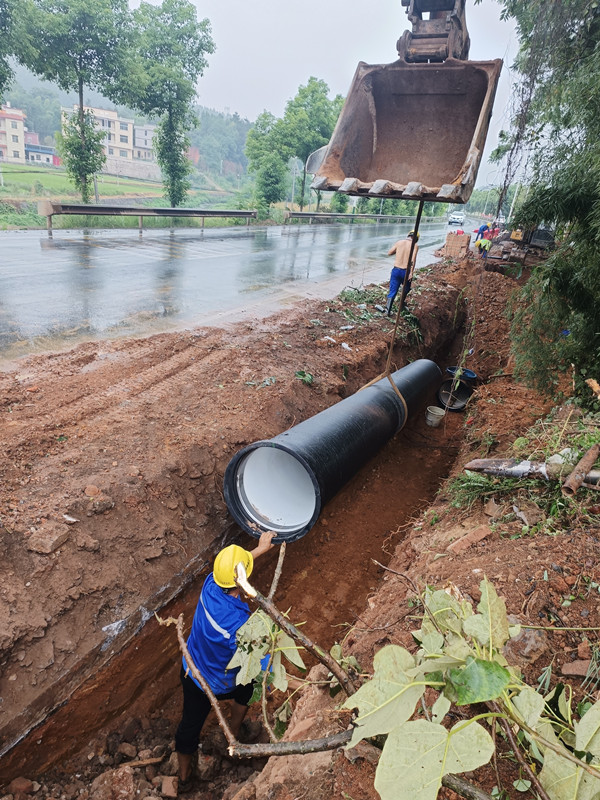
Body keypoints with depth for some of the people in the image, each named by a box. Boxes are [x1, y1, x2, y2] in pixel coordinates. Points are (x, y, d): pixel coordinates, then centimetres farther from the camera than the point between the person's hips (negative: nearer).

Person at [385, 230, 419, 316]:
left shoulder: (399, 242, 6)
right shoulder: (415, 245, -3)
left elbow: (389, 253, 12)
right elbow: (413, 260, -16)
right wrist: (411, 273, -19)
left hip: (396, 270, 2)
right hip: (405, 271, -2)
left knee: (392, 291, 5)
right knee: (406, 289, 25)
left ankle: (388, 309, -6)